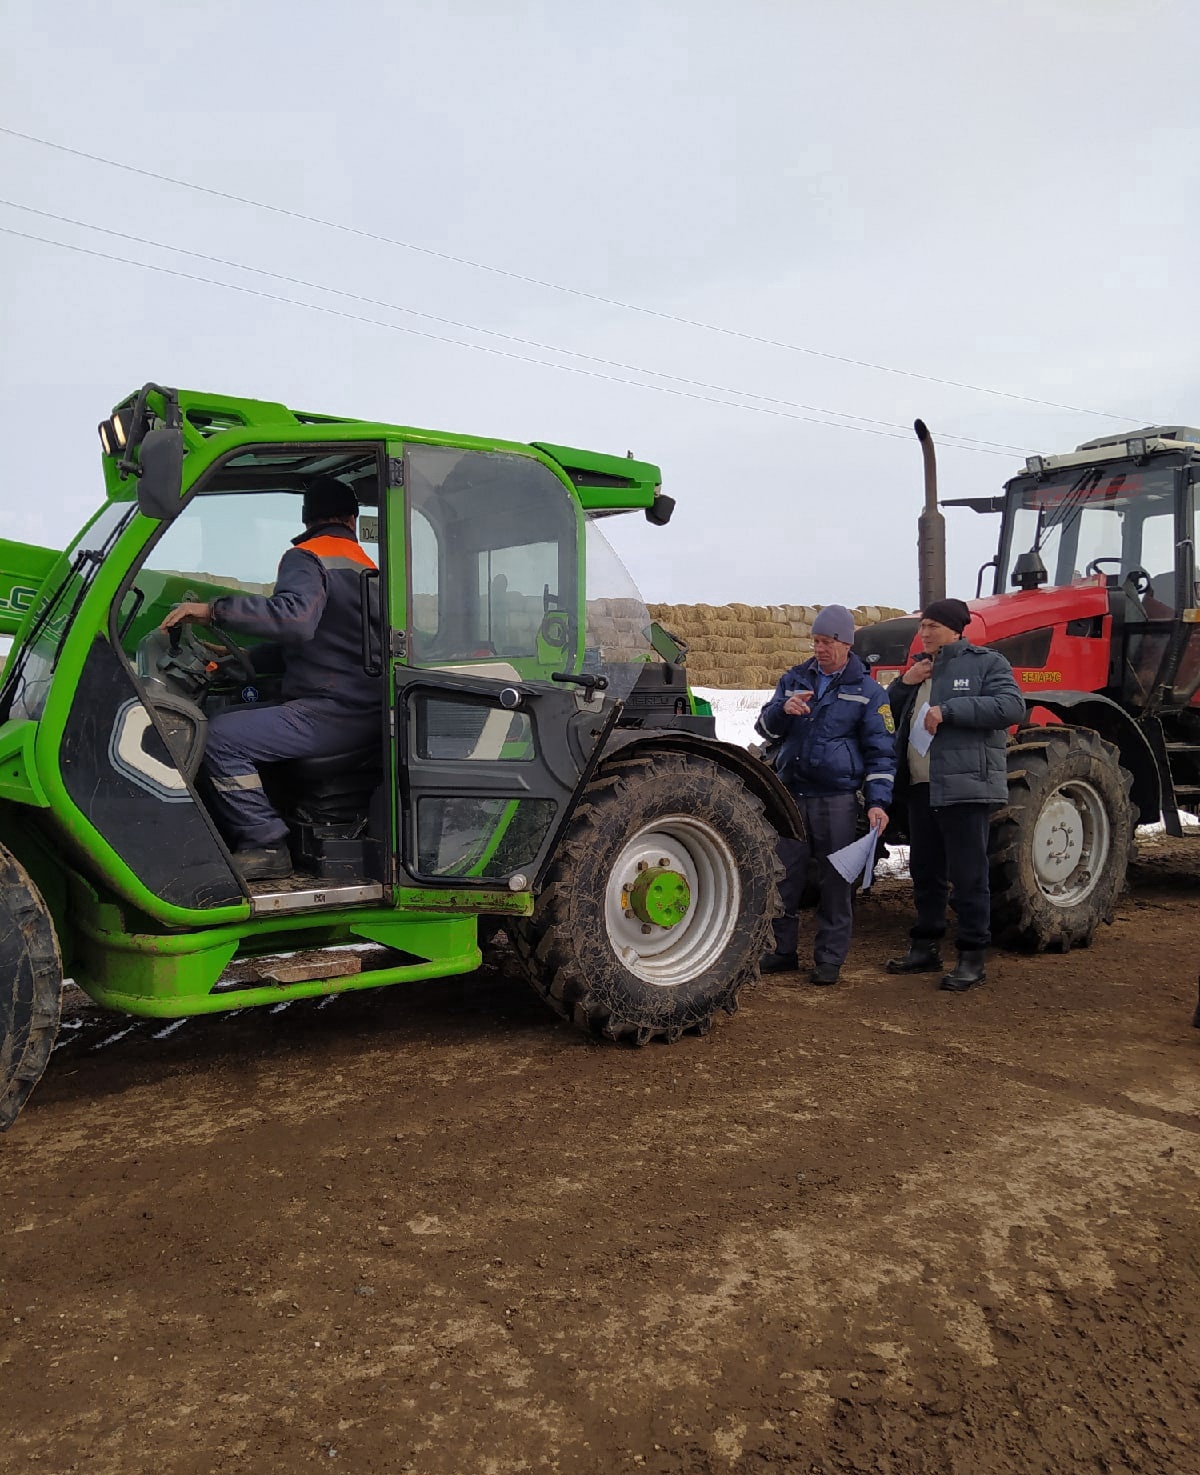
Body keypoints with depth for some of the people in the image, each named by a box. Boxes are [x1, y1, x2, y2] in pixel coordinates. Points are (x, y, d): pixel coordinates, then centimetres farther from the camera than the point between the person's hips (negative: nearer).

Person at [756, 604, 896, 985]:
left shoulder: (867, 691, 3)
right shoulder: (794, 679, 11)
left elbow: (880, 751, 3)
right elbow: (766, 729, 8)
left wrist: (878, 801, -7)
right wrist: (783, 710, -14)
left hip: (836, 799, -3)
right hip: (791, 794, 3)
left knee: (835, 881, 3)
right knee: (782, 876, 6)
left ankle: (829, 959, 14)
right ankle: (783, 950, 21)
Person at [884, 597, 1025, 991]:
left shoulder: (986, 663, -2)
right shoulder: (921, 667, 19)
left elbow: (1011, 705, -17)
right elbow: (891, 713, 22)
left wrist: (948, 710, -21)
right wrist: (904, 683, 2)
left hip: (965, 786, -7)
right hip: (922, 787, 7)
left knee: (967, 875, -3)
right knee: (925, 872, 14)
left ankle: (973, 957, 6)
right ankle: (925, 947, 26)